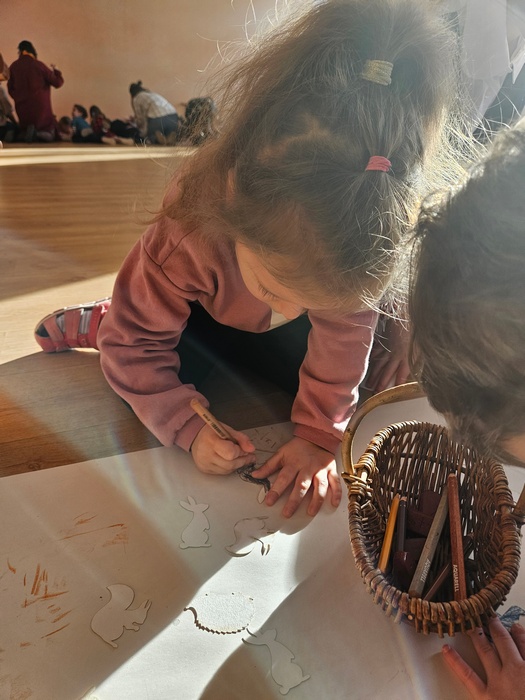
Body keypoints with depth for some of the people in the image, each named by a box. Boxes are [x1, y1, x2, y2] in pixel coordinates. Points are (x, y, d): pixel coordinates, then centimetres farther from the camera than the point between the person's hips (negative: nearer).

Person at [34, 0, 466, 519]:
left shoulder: (360, 240, -37)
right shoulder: (186, 241, -43)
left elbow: (343, 336, -27)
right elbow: (135, 345, -31)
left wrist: (319, 435, -28)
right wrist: (190, 428, -37)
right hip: (201, 311, -3)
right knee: (148, 386, -22)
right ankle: (99, 323, 13)